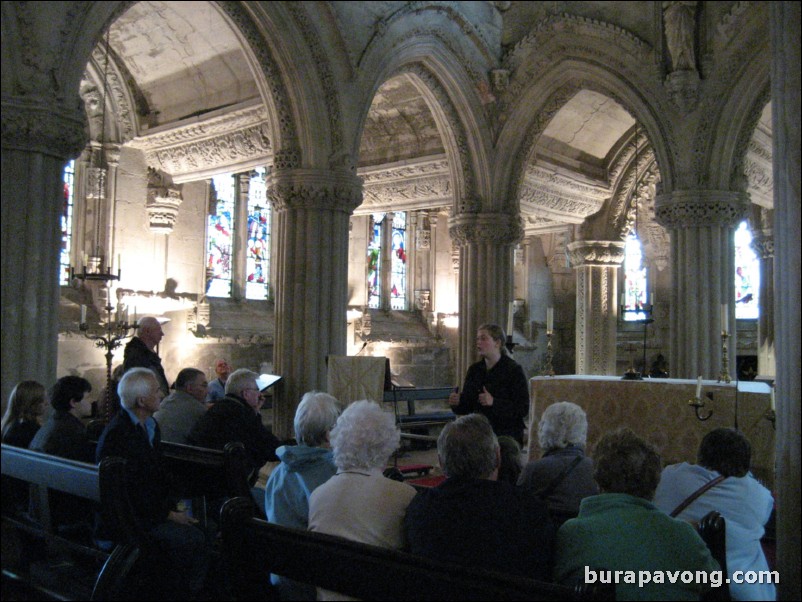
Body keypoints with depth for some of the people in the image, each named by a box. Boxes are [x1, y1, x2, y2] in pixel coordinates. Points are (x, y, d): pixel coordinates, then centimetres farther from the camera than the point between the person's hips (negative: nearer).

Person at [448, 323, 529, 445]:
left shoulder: (514, 370, -8)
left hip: (507, 436, -4)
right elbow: (467, 407, 14)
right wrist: (457, 402, -8)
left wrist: (494, 402, -25)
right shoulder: (474, 370, 8)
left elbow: (523, 409, -13)